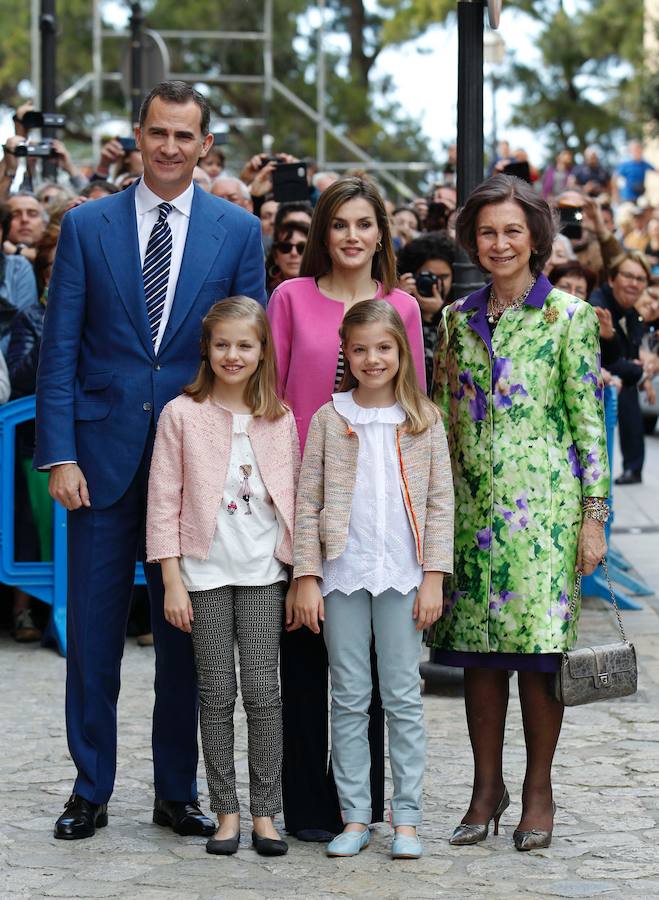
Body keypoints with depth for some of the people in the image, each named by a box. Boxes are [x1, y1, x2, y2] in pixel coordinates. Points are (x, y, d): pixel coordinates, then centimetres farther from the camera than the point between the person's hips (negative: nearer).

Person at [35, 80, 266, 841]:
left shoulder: (238, 231, 4)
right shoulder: (87, 227, 3)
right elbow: (59, 349, 1)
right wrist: (59, 455, -7)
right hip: (104, 454, 0)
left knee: (184, 630, 8)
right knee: (92, 628, 4)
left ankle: (177, 791, 18)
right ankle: (90, 789, 15)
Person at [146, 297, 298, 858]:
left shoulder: (281, 420, 6)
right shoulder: (182, 415, -1)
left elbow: (293, 500, 9)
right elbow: (164, 501, -1)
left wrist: (301, 578, 5)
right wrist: (172, 580, -6)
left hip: (264, 572, 1)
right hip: (205, 572, -1)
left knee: (263, 690, -2)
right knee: (217, 692, 2)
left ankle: (266, 812, 6)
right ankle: (227, 811, 10)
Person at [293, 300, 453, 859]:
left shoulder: (423, 420, 4)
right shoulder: (328, 419, 4)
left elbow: (440, 502, 3)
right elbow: (308, 503, 2)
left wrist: (434, 577, -4)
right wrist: (307, 578, -4)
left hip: (402, 576, 0)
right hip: (342, 575, 1)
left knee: (404, 698, 2)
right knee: (349, 700, 5)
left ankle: (407, 818, 8)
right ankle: (355, 817, 11)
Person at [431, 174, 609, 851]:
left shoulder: (568, 317, -2)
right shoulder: (459, 319, 10)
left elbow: (588, 421, -3)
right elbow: (444, 418, 14)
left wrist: (593, 515, -7)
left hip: (543, 502, -4)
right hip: (472, 503, 4)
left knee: (538, 644, -3)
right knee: (477, 647, 5)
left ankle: (538, 790, 10)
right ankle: (486, 787, 16)